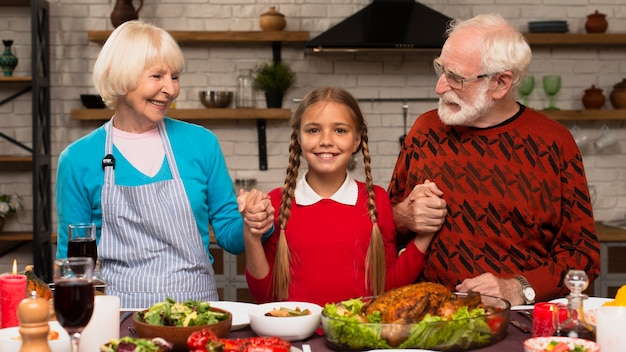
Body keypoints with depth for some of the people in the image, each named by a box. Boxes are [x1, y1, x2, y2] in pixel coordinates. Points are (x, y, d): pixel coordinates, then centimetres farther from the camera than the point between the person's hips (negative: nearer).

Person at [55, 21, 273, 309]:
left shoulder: (201, 144, 7)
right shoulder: (78, 159, 3)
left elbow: (229, 235, 14)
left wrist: (253, 225, -6)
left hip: (196, 307, 1)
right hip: (119, 310, -1)